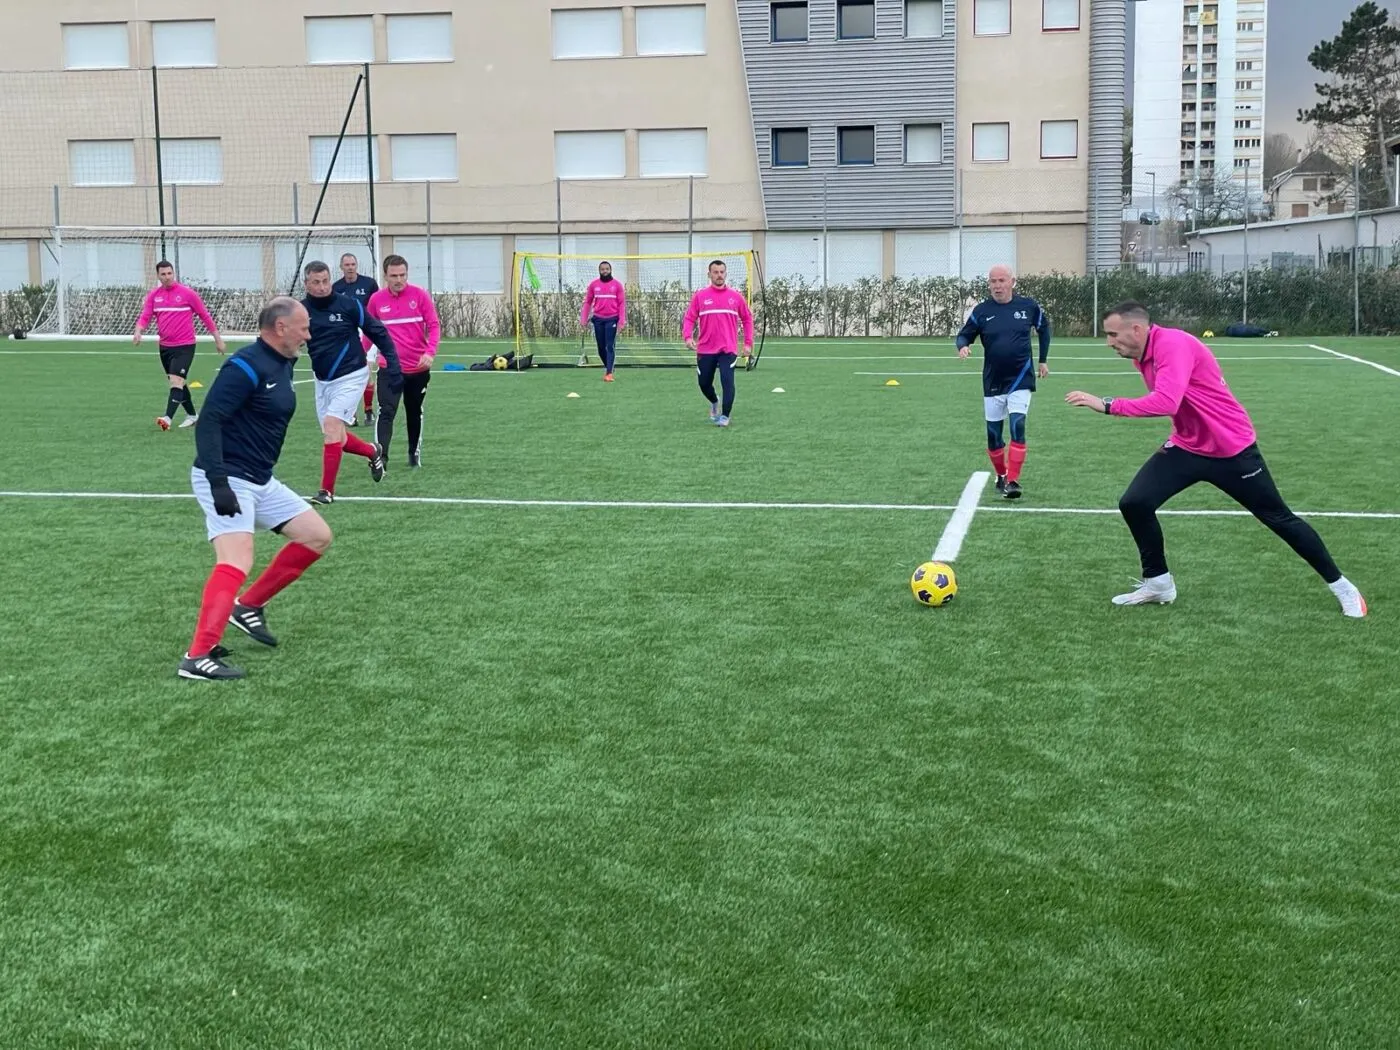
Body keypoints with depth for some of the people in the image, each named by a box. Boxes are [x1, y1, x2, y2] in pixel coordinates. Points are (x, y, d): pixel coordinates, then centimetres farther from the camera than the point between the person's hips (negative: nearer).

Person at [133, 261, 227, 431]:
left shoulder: (187, 293, -7)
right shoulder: (153, 295, 5)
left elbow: (205, 315, 0)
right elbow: (145, 316, 0)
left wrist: (218, 338, 3)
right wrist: (138, 332, -21)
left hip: (185, 346, -6)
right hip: (165, 346, 6)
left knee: (176, 382, -18)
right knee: (178, 383, 15)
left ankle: (168, 418, -28)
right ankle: (192, 415, 30)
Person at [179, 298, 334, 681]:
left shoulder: (282, 365, 11)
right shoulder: (246, 366, -18)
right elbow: (208, 422, -23)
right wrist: (218, 483, -29)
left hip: (260, 480, 10)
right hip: (227, 480, -10)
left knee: (318, 536, 11)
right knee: (237, 564, -22)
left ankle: (248, 607, 16)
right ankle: (198, 657, -23)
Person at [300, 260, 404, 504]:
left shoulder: (348, 305, -12)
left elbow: (378, 333, -3)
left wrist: (393, 365, -7)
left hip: (350, 377, -5)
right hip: (323, 381, 5)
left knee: (331, 426, -18)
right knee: (335, 437, 10)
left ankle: (327, 491, -10)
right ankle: (373, 452, 39)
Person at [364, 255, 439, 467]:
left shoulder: (419, 295, -6)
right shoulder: (376, 299, 0)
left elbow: (434, 325, -6)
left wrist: (430, 352, -21)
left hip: (418, 368, 1)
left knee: (415, 413, 17)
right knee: (386, 412, -16)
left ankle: (415, 453, 35)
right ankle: (380, 457, -22)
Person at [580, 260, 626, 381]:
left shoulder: (617, 285, 1)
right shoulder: (593, 285, 6)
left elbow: (622, 303, -1)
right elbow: (587, 302, 10)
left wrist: (622, 321, -9)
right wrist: (583, 319, 3)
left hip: (612, 319, -2)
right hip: (598, 319, 2)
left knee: (610, 346, -8)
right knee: (601, 347, 7)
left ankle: (609, 373, -10)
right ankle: (607, 367, 27)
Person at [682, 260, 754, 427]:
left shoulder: (736, 296, 4)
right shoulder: (700, 296, 2)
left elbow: (747, 319, 10)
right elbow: (689, 318, 1)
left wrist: (748, 343, 5)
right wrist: (688, 337, -17)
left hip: (728, 349, -1)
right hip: (705, 350, 1)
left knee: (727, 381, -16)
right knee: (704, 383, 10)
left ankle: (725, 416, -7)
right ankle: (714, 403, 41)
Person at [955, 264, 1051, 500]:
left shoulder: (1028, 306, -4)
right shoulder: (982, 310, -5)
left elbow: (1044, 328, 14)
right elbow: (964, 335, 2)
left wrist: (1043, 360, 15)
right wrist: (963, 346, -22)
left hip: (1020, 380, -2)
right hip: (992, 382, 2)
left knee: (1018, 426, -16)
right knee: (993, 434, 7)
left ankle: (1013, 480, -13)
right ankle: (1001, 476, 29)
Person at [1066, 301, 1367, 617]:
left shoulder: (1173, 344, -27)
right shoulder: (1142, 355, 1)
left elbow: (1166, 402, -42)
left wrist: (1107, 405, -40)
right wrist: (1178, 434, 3)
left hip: (1232, 450, -7)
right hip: (1186, 447, 7)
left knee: (1279, 518, 4)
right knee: (1134, 503, -8)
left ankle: (1340, 585, 21)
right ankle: (1159, 583, 8)